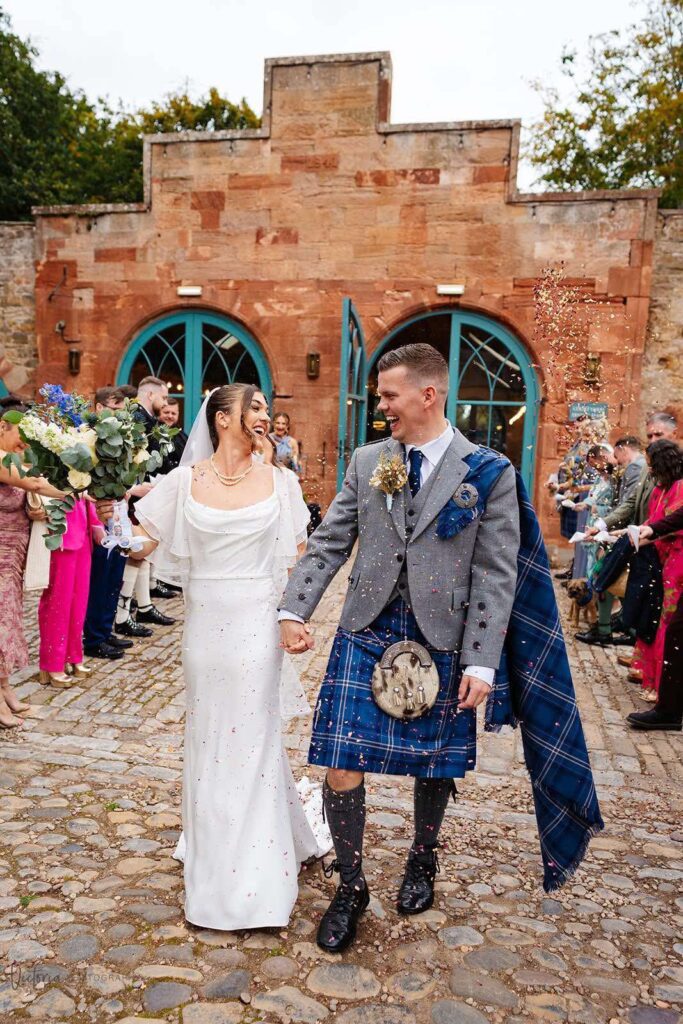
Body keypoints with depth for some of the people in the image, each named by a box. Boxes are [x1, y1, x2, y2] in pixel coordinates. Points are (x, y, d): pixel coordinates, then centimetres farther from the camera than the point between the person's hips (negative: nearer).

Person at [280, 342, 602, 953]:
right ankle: (351, 888, 25)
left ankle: (423, 862, 46)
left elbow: (496, 575, -7)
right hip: (366, 635, 2)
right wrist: (295, 610, -5)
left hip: (441, 644, -2)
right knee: (342, 769, 0)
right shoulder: (366, 462, 5)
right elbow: (329, 544, 6)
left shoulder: (489, 474, -5)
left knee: (434, 767, 16)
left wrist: (481, 661, -11)